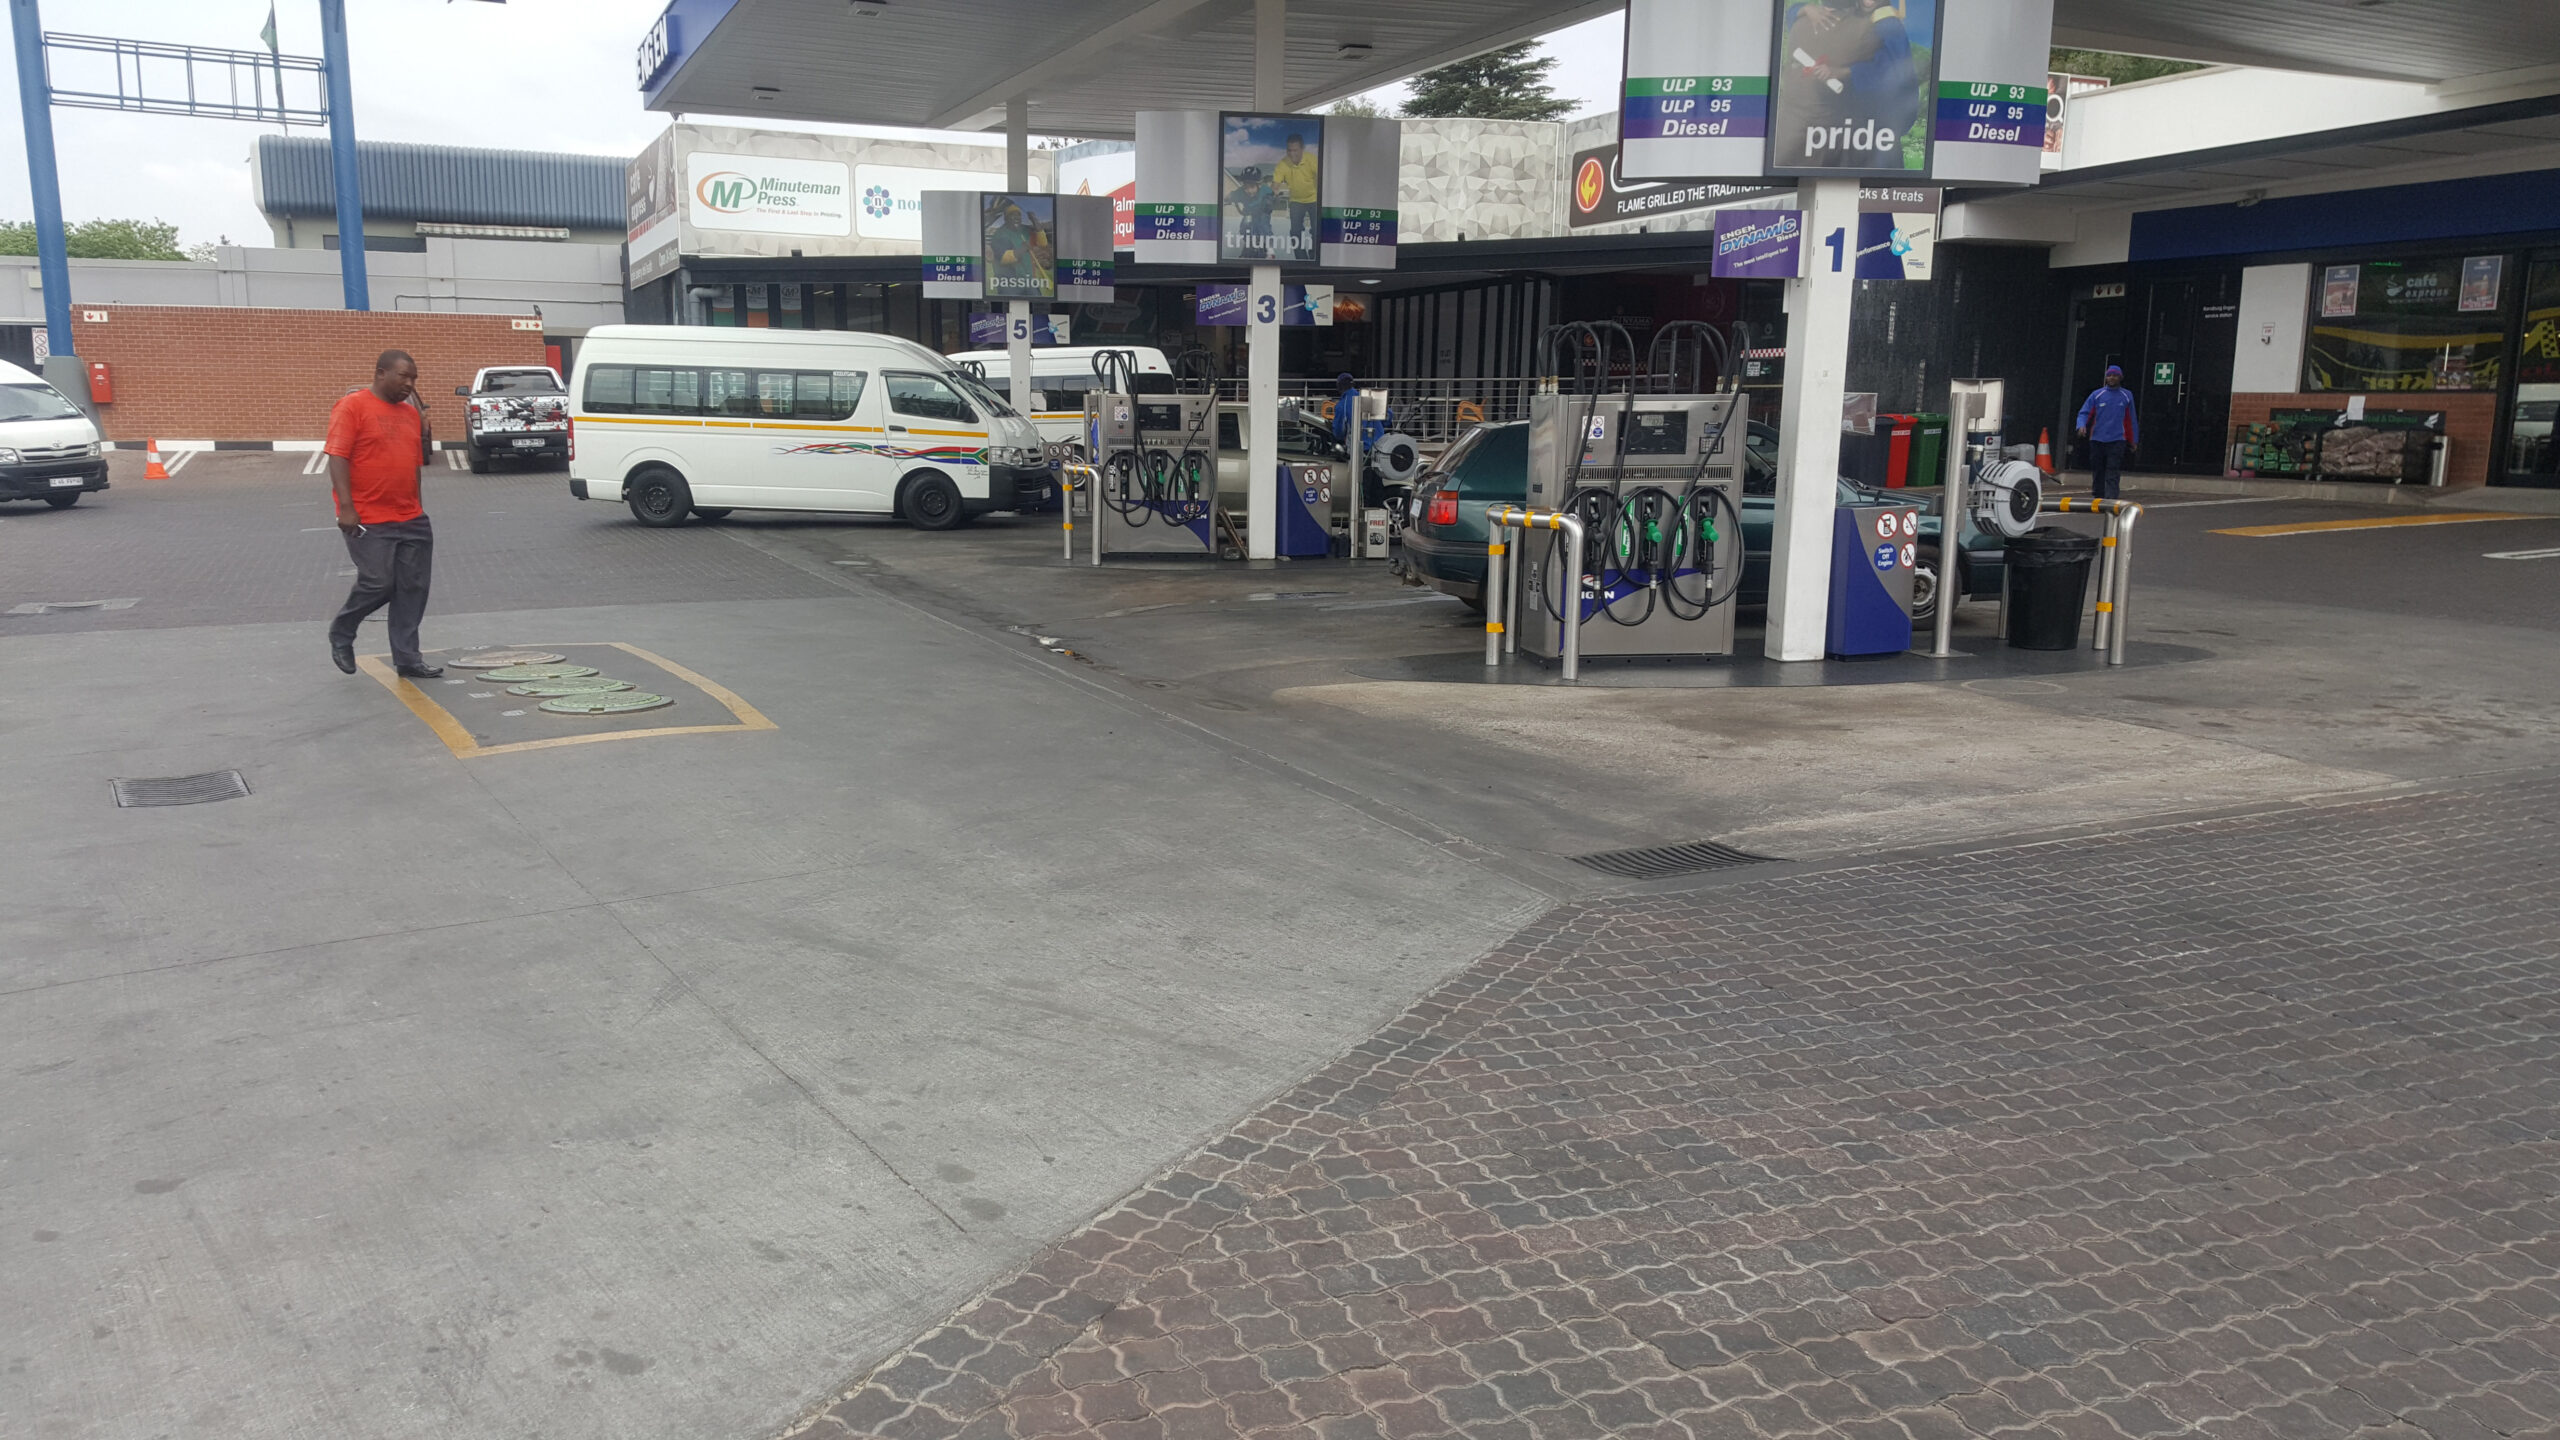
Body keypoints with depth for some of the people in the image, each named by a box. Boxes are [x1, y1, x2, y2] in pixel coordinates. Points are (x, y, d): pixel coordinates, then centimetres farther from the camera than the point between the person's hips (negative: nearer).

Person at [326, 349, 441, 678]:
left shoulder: (411, 413, 14)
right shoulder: (352, 406, -7)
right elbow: (338, 457, -13)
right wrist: (346, 507, -20)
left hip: (411, 519, 7)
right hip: (369, 521, -7)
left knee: (413, 588, 3)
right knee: (378, 583, -8)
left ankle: (407, 659, 11)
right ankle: (341, 633, 19)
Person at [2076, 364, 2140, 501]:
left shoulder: (2127, 396, 8)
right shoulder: (2097, 394, 6)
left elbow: (2131, 419, 13)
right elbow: (2084, 413, 2)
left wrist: (2134, 441, 14)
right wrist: (2082, 425, -19)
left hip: (2117, 441, -1)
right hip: (2097, 440, 1)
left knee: (2113, 475, -10)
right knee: (2097, 473, 7)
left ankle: (2110, 501, -18)